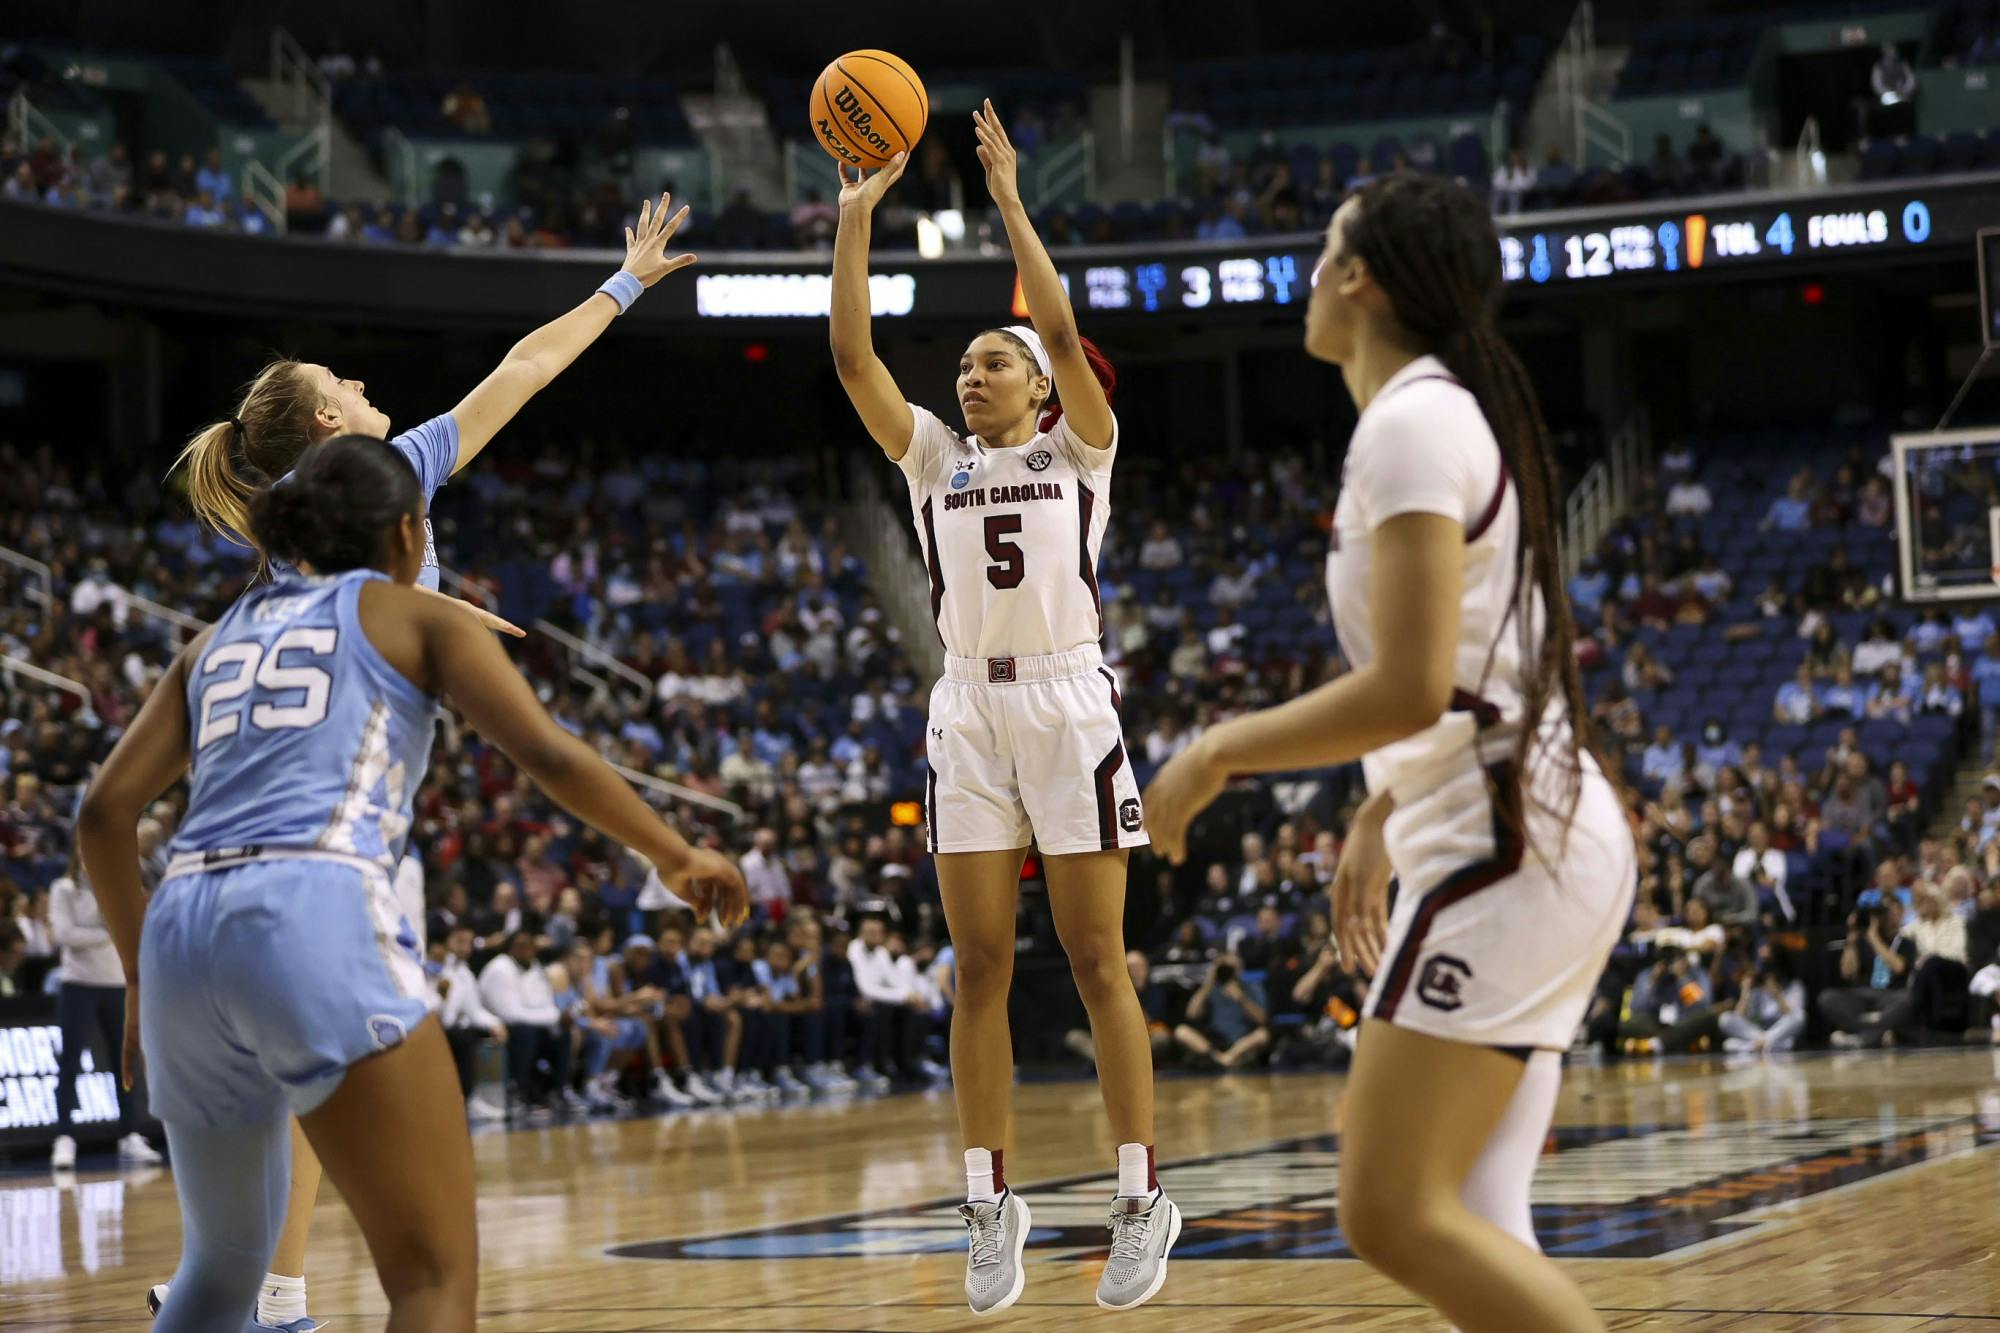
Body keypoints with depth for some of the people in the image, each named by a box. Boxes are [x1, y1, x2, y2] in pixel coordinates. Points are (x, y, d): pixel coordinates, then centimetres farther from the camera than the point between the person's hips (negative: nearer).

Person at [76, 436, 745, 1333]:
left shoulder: (220, 638, 27)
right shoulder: (415, 617, 15)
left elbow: (104, 814, 19)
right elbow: (550, 755, 3)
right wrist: (675, 856, 17)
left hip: (181, 933, 6)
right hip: (315, 919, -6)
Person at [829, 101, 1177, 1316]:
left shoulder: (1079, 448, 6)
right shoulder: (933, 456, 14)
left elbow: (1064, 329, -11)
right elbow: (853, 355, 4)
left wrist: (1009, 199, -10)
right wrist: (858, 215, -1)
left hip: (1069, 702, -3)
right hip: (970, 712, 4)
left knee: (1099, 964, -3)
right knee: (981, 970, 2)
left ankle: (1143, 1196, 3)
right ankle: (992, 1202, 7)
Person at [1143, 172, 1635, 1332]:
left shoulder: (1412, 421, -12)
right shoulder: (1465, 415, 18)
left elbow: (1410, 689, -21)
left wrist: (1219, 755, -10)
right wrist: (1380, 819, 28)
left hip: (1503, 846, -10)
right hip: (1527, 837, 10)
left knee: (1394, 1212, -12)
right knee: (1471, 1227, 8)